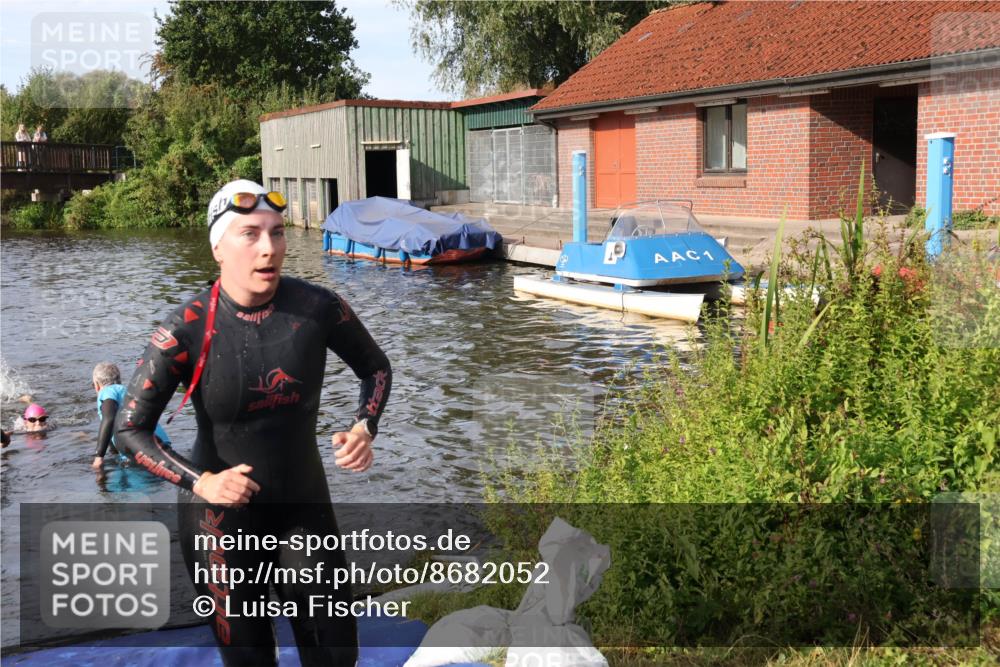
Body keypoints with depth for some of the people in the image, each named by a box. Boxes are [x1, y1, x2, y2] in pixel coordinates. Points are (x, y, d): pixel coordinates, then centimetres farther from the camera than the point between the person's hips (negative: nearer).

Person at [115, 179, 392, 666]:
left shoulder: (318, 308, -13)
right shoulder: (188, 329, -18)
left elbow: (375, 368, 6)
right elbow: (129, 429, -10)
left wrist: (364, 429, -12)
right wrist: (200, 482, -23)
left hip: (305, 509, 2)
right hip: (220, 518, -2)